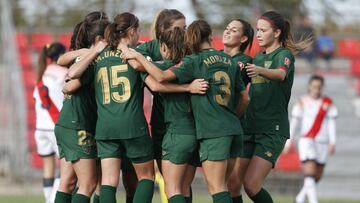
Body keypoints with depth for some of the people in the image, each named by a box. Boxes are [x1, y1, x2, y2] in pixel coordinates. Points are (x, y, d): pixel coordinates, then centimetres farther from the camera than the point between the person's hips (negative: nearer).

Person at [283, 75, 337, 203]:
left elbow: (331, 123, 3)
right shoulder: (302, 102, 3)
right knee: (310, 174, -15)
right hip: (307, 140, -2)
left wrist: (332, 143, -6)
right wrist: (289, 142, 5)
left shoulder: (328, 103, 5)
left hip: (322, 143, 2)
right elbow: (294, 123, 7)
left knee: (317, 177, 8)